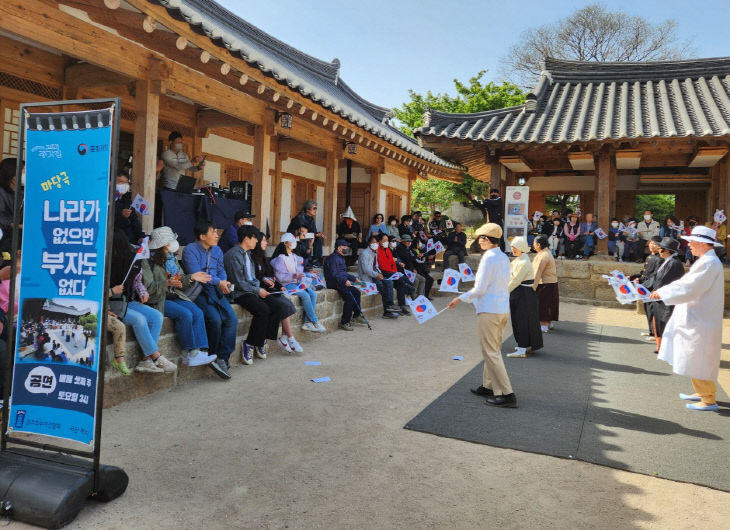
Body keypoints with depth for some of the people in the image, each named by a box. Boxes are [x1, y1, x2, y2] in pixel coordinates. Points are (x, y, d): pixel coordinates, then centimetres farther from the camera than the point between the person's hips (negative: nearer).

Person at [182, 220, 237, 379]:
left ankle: (222, 358, -11)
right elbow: (195, 275, -16)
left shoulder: (217, 250, 16)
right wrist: (218, 282, -17)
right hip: (197, 292, -6)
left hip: (215, 291, 7)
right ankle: (213, 356, -5)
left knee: (232, 319, -14)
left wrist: (225, 283, -2)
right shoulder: (190, 250, -6)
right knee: (215, 319, -26)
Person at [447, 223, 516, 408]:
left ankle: (506, 394, -4)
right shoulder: (504, 258, 10)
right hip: (503, 308, 9)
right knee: (494, 350, 18)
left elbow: (480, 289, -17)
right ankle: (488, 386, 29)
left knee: (491, 353, -4)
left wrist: (460, 299, -5)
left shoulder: (488, 258, -16)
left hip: (489, 310, -9)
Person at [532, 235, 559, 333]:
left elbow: (538, 273, -23)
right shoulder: (547, 253, 11)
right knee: (549, 303, 17)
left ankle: (544, 326, 3)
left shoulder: (543, 256, -21)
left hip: (545, 284, -10)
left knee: (543, 304, -2)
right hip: (551, 282, 10)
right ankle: (549, 323, 27)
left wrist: (533, 287, -23)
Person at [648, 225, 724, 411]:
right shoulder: (705, 261, 12)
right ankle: (701, 392, 32)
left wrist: (662, 294, -19)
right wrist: (661, 291, 7)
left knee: (700, 360, -1)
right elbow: (686, 283, 15)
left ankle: (709, 400, 9)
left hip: (701, 322, -10)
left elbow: (689, 289, -25)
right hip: (696, 319, 10)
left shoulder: (709, 263, -20)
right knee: (697, 359, 19)